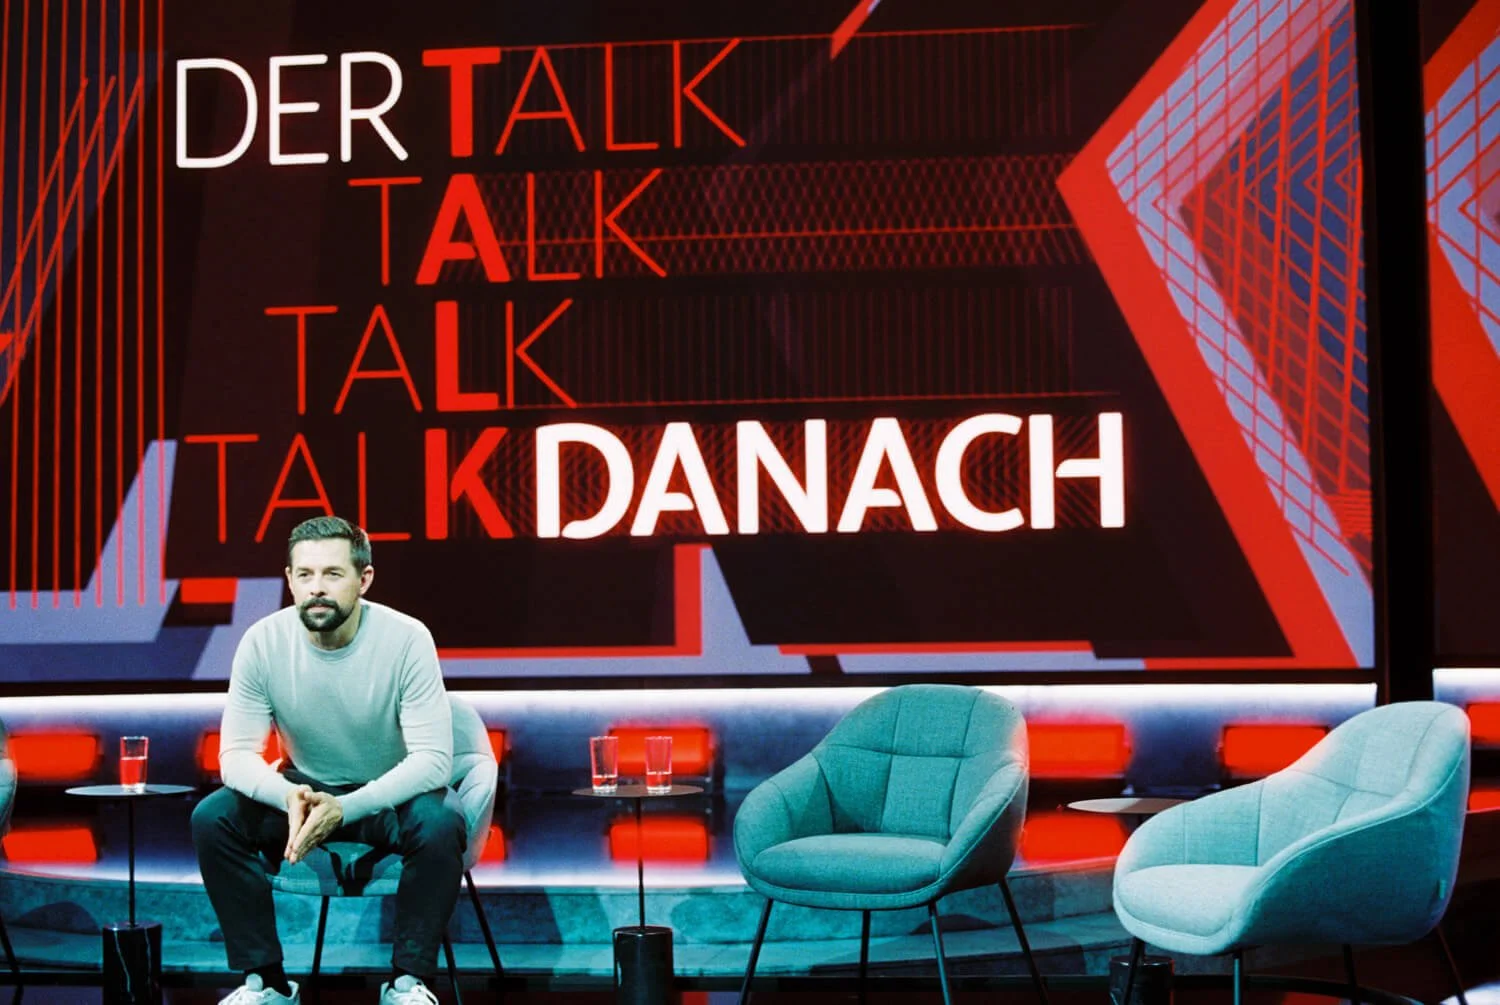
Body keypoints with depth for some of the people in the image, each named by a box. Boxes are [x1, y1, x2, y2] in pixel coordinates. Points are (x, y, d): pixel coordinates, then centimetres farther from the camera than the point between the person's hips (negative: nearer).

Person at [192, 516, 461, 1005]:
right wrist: (289, 796, -36)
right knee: (211, 818, -22)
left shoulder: (407, 639, -23)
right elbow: (237, 753, -14)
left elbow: (433, 759, -26)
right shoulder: (263, 642, -16)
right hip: (305, 788, 3)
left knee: (441, 826, -34)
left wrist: (346, 808, -38)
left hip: (391, 795, -3)